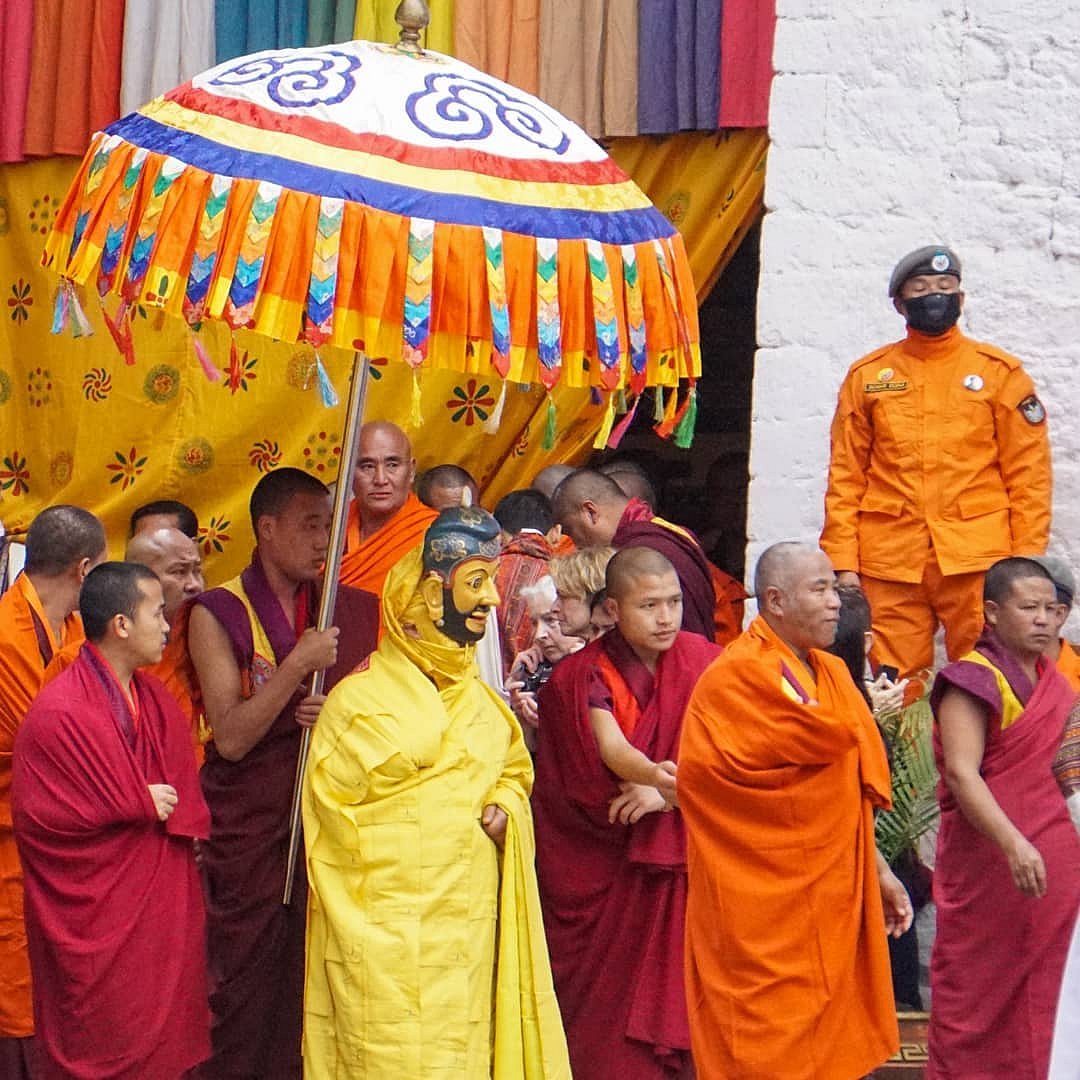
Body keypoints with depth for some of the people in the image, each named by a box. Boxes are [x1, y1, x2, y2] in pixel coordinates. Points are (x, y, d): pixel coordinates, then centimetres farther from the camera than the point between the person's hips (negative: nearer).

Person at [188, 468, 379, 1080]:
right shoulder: (220, 613, -4)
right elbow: (230, 737, -12)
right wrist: (298, 665, -19)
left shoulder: (348, 610, 7)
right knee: (248, 980, -2)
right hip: (249, 831, -3)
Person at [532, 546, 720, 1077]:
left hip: (676, 859, 2)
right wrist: (659, 776, -44)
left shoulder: (699, 660, 2)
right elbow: (611, 748, -23)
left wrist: (663, 791, -19)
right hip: (599, 869, -2)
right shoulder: (585, 675, -5)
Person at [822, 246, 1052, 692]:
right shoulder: (867, 376, 11)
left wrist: (1027, 562, -2)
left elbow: (1028, 474, 6)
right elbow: (845, 477, 10)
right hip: (890, 564, 1)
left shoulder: (998, 371, 7)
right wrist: (843, 563, 1)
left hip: (978, 559, -1)